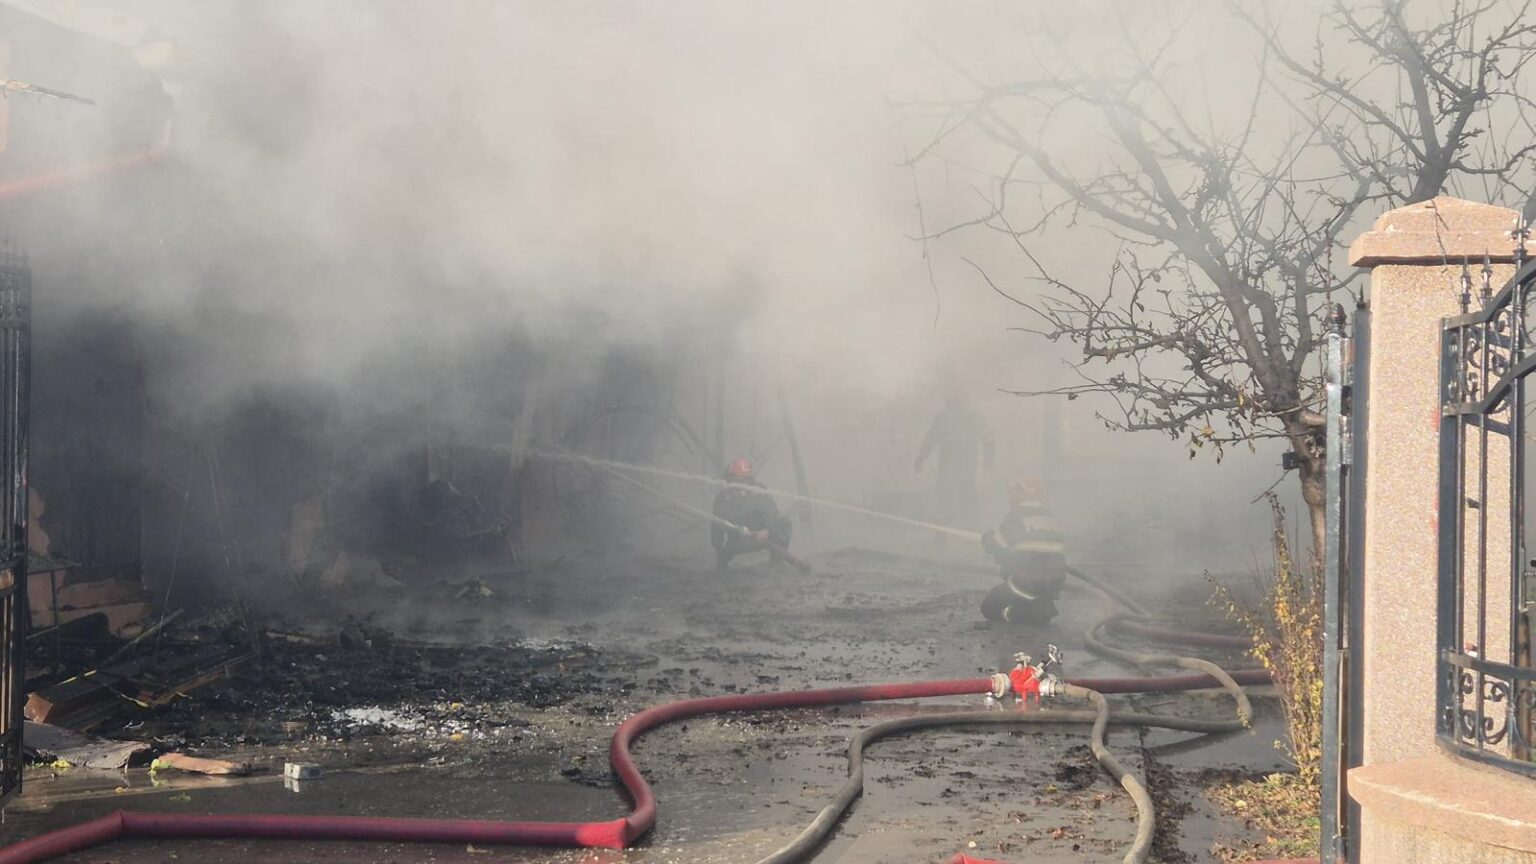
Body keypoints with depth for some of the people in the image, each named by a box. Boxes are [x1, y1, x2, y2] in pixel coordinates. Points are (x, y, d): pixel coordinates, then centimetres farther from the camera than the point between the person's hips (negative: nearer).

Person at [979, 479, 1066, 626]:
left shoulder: (1015, 516, -4)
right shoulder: (1050, 517, 12)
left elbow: (991, 544, 3)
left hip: (1026, 583, -5)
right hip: (1055, 584, 5)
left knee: (988, 608, 12)